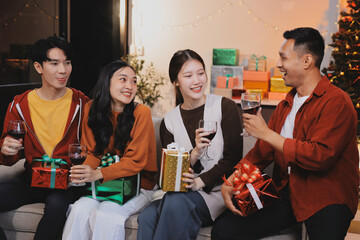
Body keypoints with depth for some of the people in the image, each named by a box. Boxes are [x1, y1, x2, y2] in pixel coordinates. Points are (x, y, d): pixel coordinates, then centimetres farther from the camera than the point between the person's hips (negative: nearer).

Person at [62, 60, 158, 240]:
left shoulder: (141, 113, -13)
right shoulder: (92, 109, 0)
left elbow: (135, 161, -15)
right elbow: (93, 152, 5)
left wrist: (98, 174, -28)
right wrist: (84, 172, -19)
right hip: (102, 185, 3)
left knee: (106, 214, -28)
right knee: (80, 209, -24)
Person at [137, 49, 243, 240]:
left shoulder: (225, 107, -1)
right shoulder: (169, 121, 8)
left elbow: (233, 159, -5)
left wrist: (200, 182, -15)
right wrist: (195, 154, -15)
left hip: (218, 190, -3)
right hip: (185, 193, 3)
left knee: (176, 201, -32)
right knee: (147, 215, -27)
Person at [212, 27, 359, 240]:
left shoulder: (337, 102, -9)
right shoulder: (286, 105, 16)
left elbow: (320, 157, -21)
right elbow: (261, 153, 16)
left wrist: (266, 133, -15)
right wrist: (231, 182, -1)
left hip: (326, 198, -5)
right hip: (286, 192, 6)